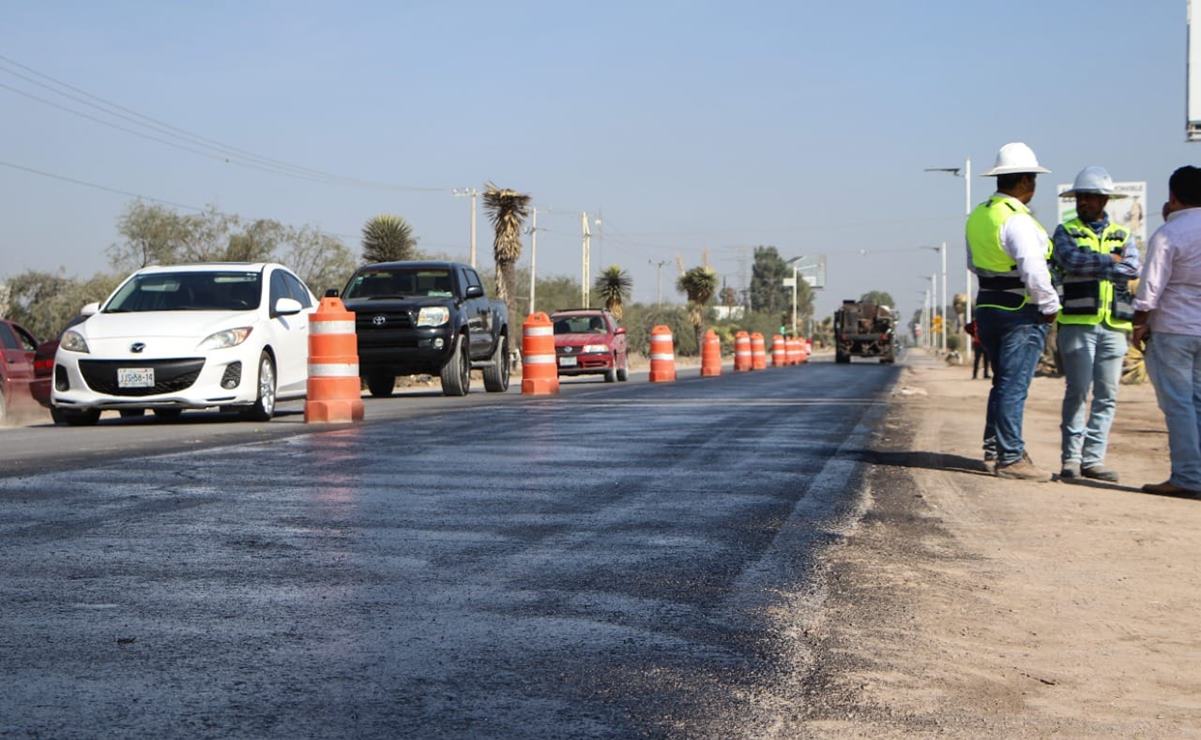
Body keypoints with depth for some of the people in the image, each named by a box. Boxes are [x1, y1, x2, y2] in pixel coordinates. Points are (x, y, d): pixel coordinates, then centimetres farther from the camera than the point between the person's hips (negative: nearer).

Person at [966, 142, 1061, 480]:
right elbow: (1033, 271, -26)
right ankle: (1010, 458, -1)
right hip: (1022, 313, -8)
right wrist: (1050, 306, -13)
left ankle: (993, 448, 22)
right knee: (1014, 386, -4)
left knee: (1003, 383, 18)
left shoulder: (978, 216, 9)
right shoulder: (1017, 220, -19)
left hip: (988, 308, 8)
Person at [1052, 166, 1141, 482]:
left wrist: (1090, 267, -8)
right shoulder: (1066, 232, 9)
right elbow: (1071, 259, -13)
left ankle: (1093, 459, 6)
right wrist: (1111, 261, -7)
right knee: (1077, 391, -7)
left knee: (1107, 395, 2)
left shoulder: (1122, 235, 15)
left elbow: (1132, 269, -4)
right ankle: (1071, 458, -2)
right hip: (1077, 322, -3)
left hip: (1113, 325, 3)